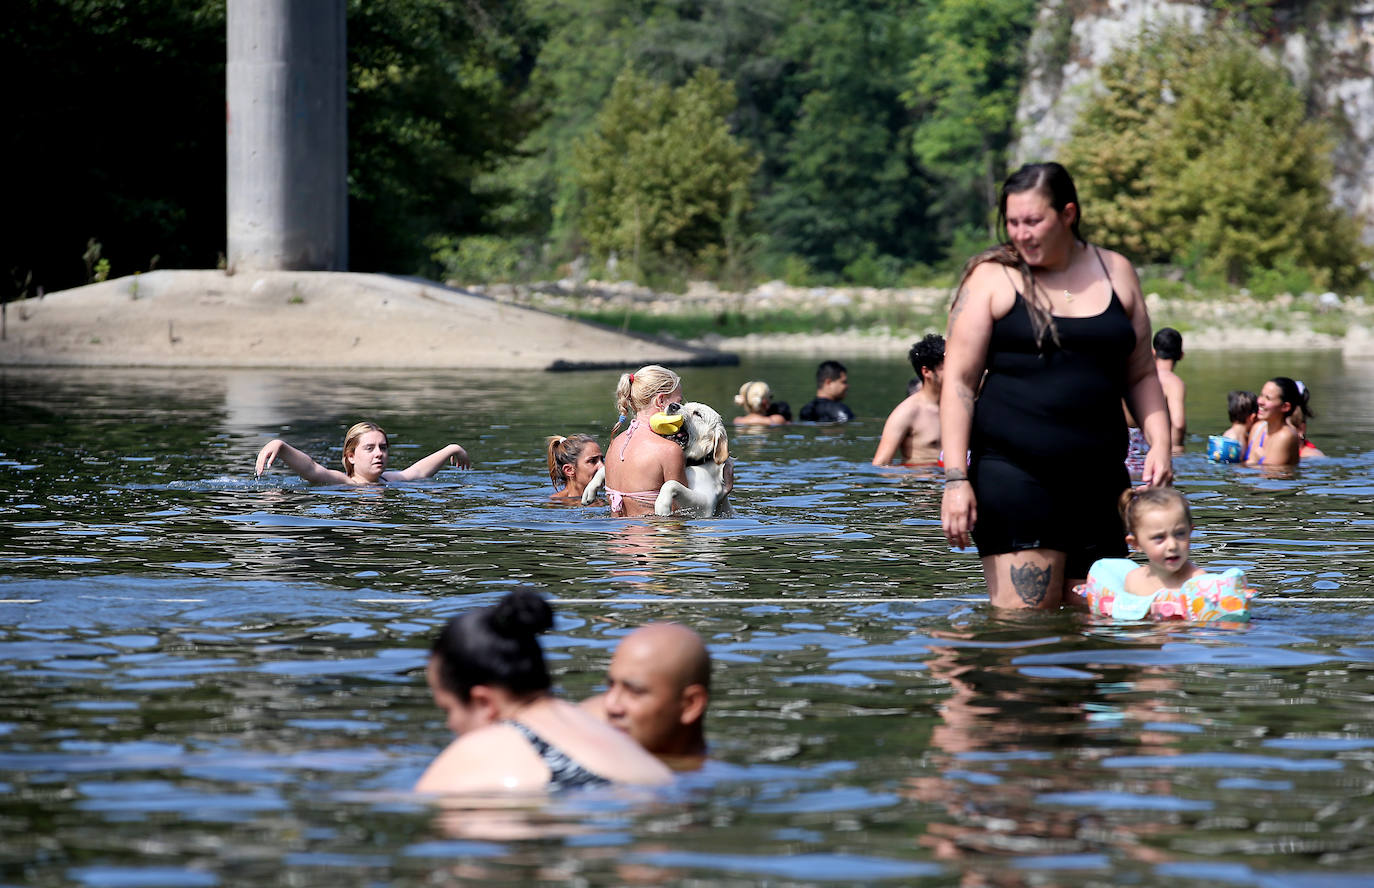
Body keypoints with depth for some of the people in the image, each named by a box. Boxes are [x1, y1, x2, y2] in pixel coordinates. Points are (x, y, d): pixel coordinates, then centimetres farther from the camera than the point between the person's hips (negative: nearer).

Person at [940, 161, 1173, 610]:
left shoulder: (1115, 273, 13)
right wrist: (956, 478, -12)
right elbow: (959, 380, -2)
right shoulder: (991, 278, 2)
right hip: (1013, 472, -4)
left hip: (1099, 478, 4)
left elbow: (1140, 374, 20)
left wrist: (1159, 443, 3)